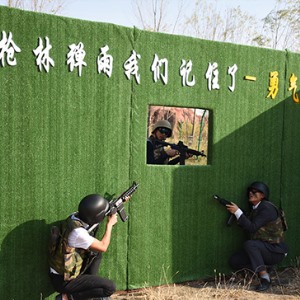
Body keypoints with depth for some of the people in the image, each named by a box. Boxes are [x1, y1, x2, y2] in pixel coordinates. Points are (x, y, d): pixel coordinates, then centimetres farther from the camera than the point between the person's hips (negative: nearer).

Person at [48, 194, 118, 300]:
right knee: (110, 287, -9)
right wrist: (110, 224, -6)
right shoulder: (78, 232, -31)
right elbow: (103, 247, -18)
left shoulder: (75, 216, -7)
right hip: (63, 280, -9)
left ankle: (90, 284, 16)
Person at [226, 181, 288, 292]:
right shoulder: (254, 208, 11)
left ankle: (265, 277, -28)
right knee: (234, 261, -6)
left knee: (249, 244, -34)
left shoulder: (267, 208, -17)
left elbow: (252, 228, -24)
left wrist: (237, 212, -23)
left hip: (276, 251, -8)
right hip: (262, 248, 8)